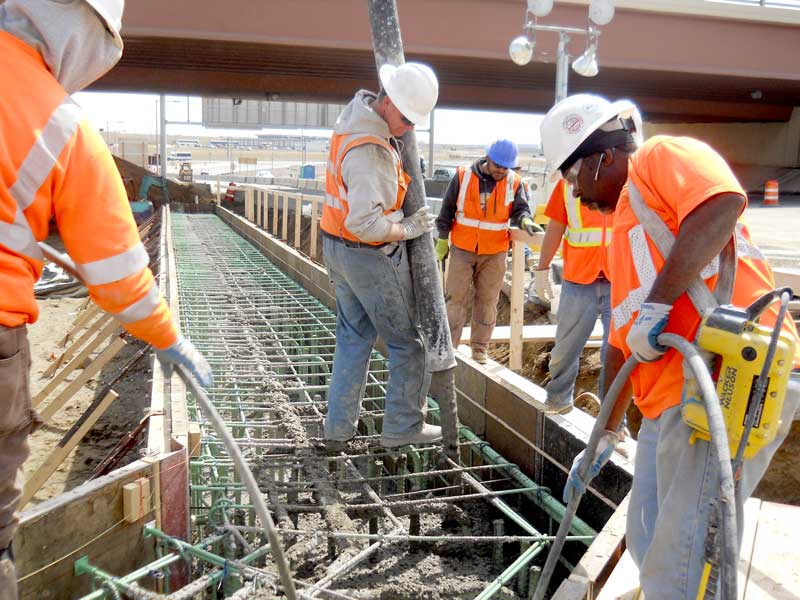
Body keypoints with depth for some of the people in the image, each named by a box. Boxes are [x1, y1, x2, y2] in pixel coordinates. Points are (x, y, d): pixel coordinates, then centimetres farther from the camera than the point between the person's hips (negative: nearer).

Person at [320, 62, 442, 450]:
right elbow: (366, 223, -35)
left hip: (338, 247, 10)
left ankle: (339, 427, 22)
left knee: (353, 335, 17)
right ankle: (402, 427, 16)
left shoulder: (357, 109, 2)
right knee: (408, 341, 6)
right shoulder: (371, 152, -29)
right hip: (371, 258, -9)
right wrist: (408, 229, -19)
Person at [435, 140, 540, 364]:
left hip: (495, 253, 1)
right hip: (462, 249, -1)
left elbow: (520, 209, -3)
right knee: (455, 298, 3)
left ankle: (479, 347, 19)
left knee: (487, 301, 8)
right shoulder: (463, 176, -6)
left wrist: (525, 221, -27)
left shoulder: (514, 183, -2)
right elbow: (447, 210, 1)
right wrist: (442, 239, 3)